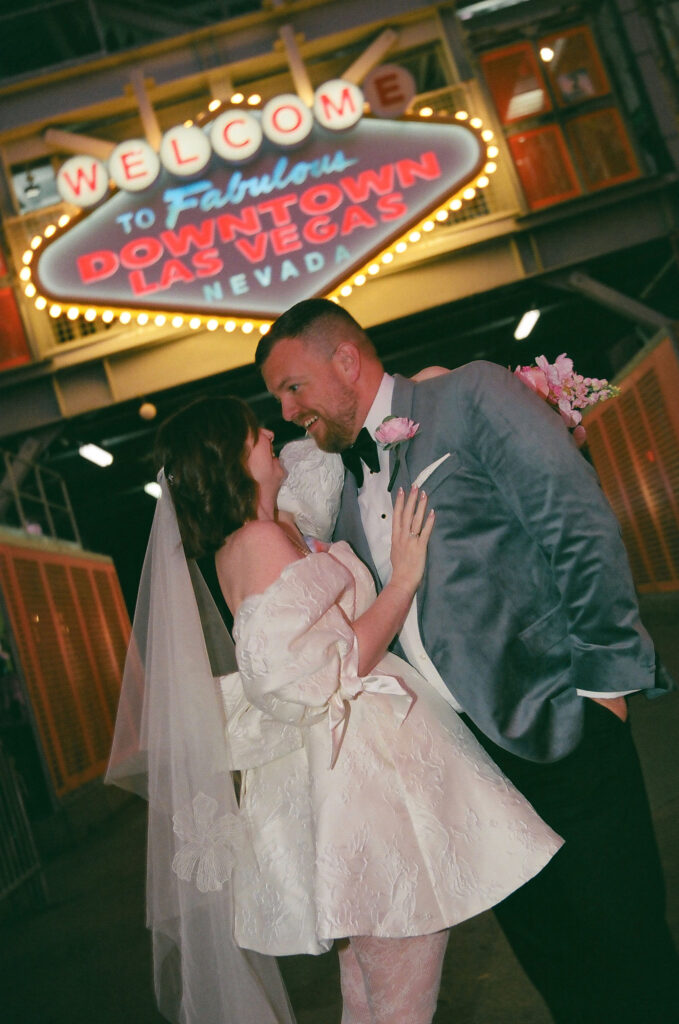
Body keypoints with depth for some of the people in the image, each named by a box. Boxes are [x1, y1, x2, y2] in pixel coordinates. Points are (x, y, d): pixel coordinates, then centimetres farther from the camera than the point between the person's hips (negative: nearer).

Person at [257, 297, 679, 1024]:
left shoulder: (470, 397, -6)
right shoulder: (343, 487, 13)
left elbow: (580, 528, -13)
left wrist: (605, 676, -15)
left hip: (558, 728, -6)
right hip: (464, 752, 6)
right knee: (547, 955, 14)